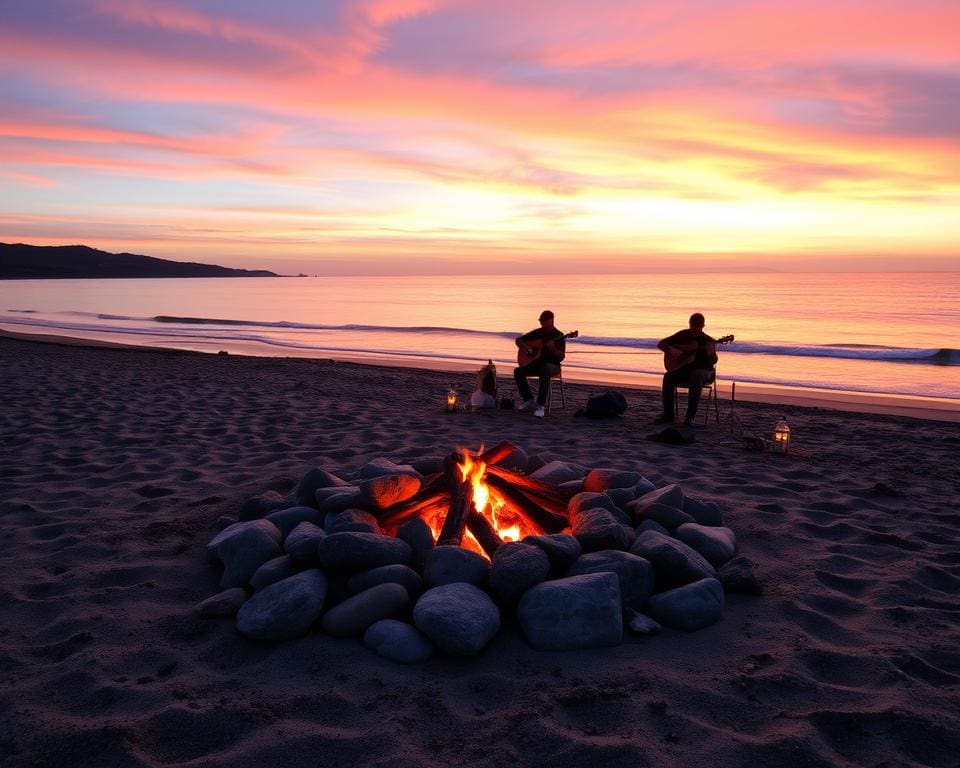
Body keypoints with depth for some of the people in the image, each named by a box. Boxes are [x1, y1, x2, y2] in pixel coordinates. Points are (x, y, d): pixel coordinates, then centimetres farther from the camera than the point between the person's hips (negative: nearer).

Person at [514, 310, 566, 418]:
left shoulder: (559, 336, -5)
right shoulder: (537, 332, 8)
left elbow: (561, 357, -12)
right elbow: (518, 340, 14)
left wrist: (553, 349, -31)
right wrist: (524, 347, -7)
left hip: (552, 364, -5)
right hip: (536, 363, 5)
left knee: (545, 372, -40)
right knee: (518, 371, -19)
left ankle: (540, 405, -39)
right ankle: (529, 401, -11)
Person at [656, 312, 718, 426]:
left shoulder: (707, 340, -2)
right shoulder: (682, 335, 4)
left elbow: (713, 362, -7)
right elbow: (660, 344, 5)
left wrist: (711, 353, -28)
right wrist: (671, 350, -14)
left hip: (701, 370, -2)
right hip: (682, 369, 2)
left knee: (696, 376, -39)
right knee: (668, 376, -29)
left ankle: (690, 416, -36)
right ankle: (668, 414, -24)